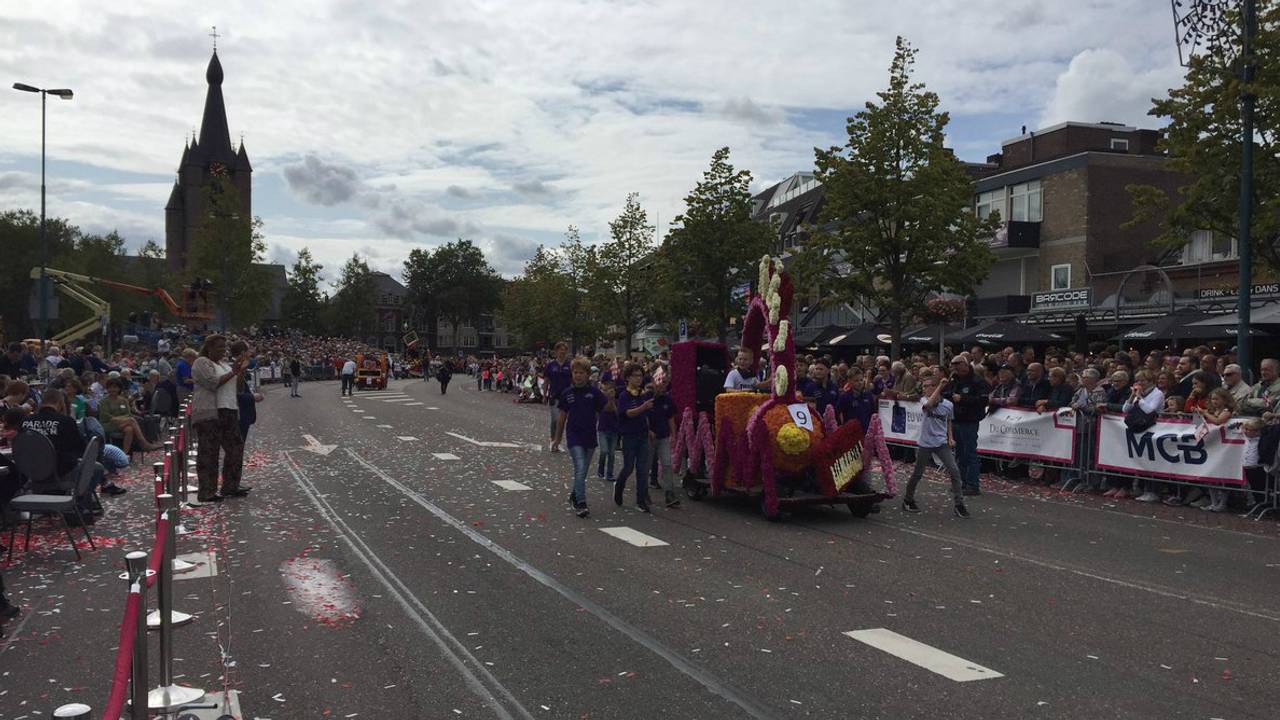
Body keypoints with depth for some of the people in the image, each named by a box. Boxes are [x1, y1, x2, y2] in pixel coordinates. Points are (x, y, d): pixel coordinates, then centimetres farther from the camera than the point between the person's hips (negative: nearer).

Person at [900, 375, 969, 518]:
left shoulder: (948, 405, 0)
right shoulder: (925, 401, -7)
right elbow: (928, 405, -33)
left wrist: (950, 438, 5)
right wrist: (940, 386, -32)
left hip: (942, 443, 1)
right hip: (925, 444, -1)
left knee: (954, 471, -12)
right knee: (917, 474, 8)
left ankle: (959, 504, -4)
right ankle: (908, 499, 28)